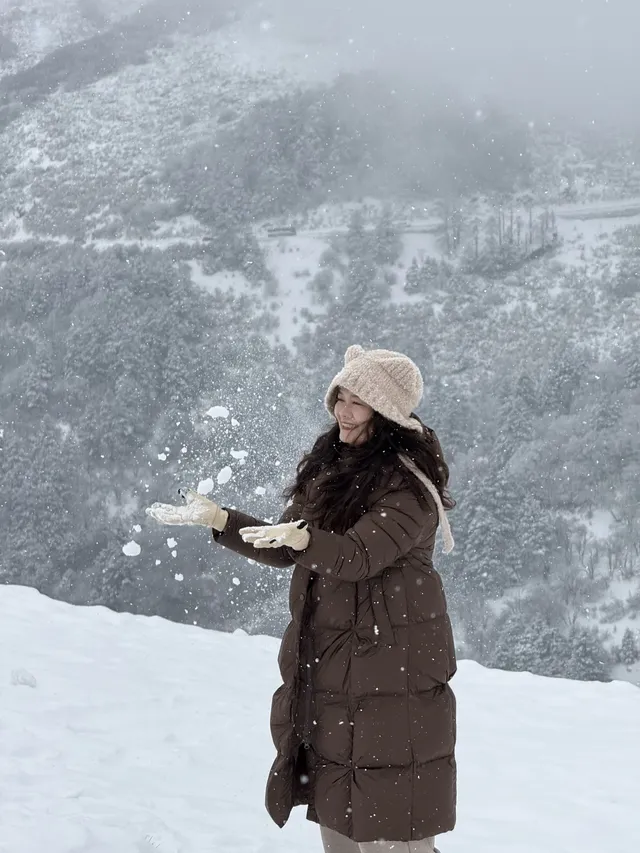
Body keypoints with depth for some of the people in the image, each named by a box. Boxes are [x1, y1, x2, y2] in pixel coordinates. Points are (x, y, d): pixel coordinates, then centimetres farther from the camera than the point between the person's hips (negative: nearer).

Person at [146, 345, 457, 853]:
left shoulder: (409, 483, -13)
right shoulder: (330, 468, 11)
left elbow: (359, 554, -26)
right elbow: (285, 551, 16)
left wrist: (303, 537, -44)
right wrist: (215, 518, 8)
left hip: (390, 678, -8)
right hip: (324, 668, 8)